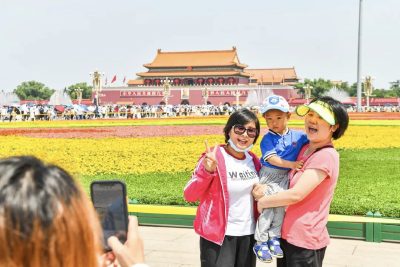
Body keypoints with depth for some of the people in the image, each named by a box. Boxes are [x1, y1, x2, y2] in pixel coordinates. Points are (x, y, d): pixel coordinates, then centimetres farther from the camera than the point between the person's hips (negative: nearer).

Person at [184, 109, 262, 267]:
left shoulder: (254, 160, 3)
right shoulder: (214, 157, -13)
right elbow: (189, 196, -17)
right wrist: (207, 171, -32)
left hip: (248, 235, 6)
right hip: (218, 235, -6)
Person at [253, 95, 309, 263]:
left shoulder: (297, 136, 1)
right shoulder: (267, 139, -10)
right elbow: (271, 158, -19)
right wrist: (291, 164, -28)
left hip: (285, 178, 4)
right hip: (269, 176, -3)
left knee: (280, 207, 3)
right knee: (267, 208, -3)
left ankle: (274, 238, 17)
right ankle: (261, 243, 7)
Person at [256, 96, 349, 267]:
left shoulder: (326, 156, -19)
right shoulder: (304, 149, 7)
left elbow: (296, 194, -24)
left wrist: (263, 201, -10)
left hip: (304, 241, -8)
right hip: (286, 234, 8)